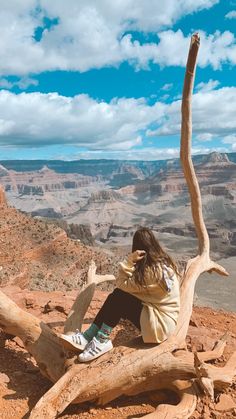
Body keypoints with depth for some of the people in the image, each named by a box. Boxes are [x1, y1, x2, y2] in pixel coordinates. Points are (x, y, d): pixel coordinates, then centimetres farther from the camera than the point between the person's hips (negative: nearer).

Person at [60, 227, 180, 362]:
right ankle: (90, 336, -5)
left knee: (118, 297, -18)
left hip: (161, 323, -9)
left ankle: (102, 340, -9)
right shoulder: (164, 261, 4)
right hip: (158, 311, 9)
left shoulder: (153, 270, -24)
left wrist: (130, 260, -20)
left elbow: (121, 284, -17)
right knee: (116, 297, -5)